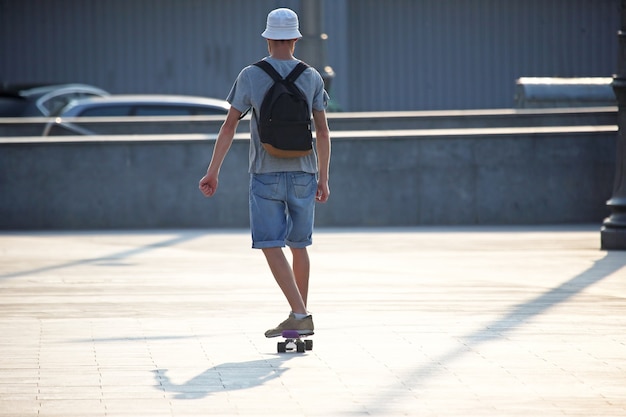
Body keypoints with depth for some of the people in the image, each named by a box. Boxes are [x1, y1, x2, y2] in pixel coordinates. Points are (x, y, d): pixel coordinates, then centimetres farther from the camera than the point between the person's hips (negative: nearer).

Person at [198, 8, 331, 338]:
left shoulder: (250, 76, -4)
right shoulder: (311, 77, 2)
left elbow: (229, 127, -5)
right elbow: (322, 132, 3)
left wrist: (213, 172, 1)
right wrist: (323, 178, 10)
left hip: (266, 175, -3)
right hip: (303, 174, 3)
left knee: (270, 246, -4)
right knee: (298, 245, 13)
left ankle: (299, 314, -17)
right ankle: (301, 318, 19)